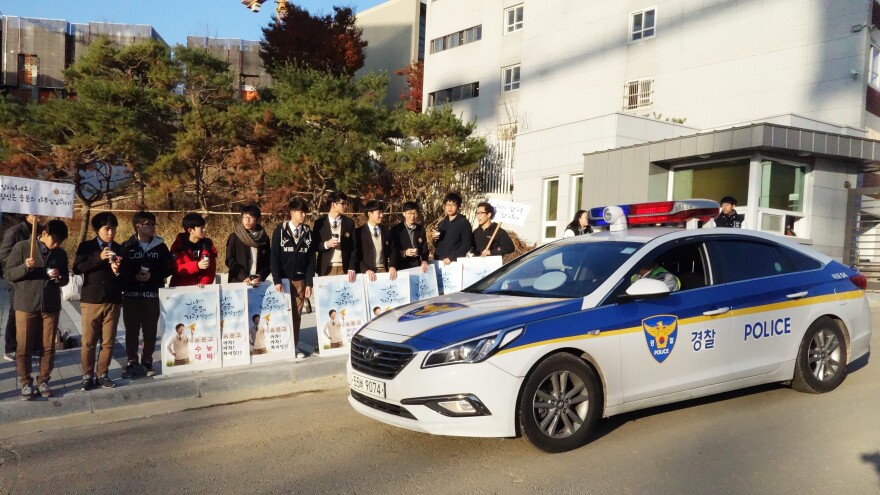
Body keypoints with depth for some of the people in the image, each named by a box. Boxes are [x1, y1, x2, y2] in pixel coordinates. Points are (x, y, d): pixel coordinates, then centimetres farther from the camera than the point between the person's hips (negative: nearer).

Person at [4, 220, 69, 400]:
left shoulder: (61, 254, 7)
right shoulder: (21, 247, -4)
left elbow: (65, 279, 14)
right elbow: (8, 273, -4)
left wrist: (59, 277, -9)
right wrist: (25, 267, -22)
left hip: (51, 306, 3)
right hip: (26, 306, -3)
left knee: (48, 346, 7)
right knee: (24, 347, 4)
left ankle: (43, 381, 19)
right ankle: (26, 383, 16)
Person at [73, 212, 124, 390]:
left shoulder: (119, 249, 8)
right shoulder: (86, 246, 3)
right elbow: (77, 268, -10)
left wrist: (118, 270, -12)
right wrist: (99, 258, -19)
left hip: (113, 301, 2)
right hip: (91, 300, -2)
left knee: (108, 342, 5)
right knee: (88, 341, 3)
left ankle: (102, 374, 16)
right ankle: (87, 376, 14)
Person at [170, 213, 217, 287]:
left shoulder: (208, 244, 2)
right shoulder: (178, 245, -4)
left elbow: (210, 269, 0)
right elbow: (175, 269, -11)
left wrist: (203, 284, -15)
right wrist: (197, 265, -22)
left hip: (201, 288, 2)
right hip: (180, 288, -2)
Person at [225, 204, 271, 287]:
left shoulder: (264, 238, 8)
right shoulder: (234, 237, 3)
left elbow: (268, 261, 7)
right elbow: (230, 260, -2)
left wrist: (260, 277, -10)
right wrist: (243, 277, -13)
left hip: (258, 283, 2)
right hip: (237, 282, -1)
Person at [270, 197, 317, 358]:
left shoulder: (308, 232, 6)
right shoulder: (280, 231, -2)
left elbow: (311, 259, 4)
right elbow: (274, 257, -5)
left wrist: (309, 283, -2)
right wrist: (277, 280, -13)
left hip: (300, 280, 2)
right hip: (283, 279, -2)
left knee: (297, 314, 4)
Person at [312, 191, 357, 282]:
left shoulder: (349, 222, 7)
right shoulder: (320, 222, 3)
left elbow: (353, 247, 3)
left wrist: (352, 268, -7)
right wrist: (326, 244, -15)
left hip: (344, 269, 1)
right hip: (325, 269, -1)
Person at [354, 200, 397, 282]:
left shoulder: (386, 232, 10)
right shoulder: (359, 232, -1)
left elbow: (391, 252, 7)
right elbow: (356, 255, -6)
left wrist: (392, 266, -11)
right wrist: (366, 270, -19)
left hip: (384, 271, 3)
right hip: (368, 273, -3)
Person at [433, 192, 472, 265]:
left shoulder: (464, 223, -4)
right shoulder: (441, 223, 15)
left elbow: (466, 245, -10)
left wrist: (451, 258, -17)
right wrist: (435, 239, 0)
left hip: (455, 262, -5)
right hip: (439, 261, 5)